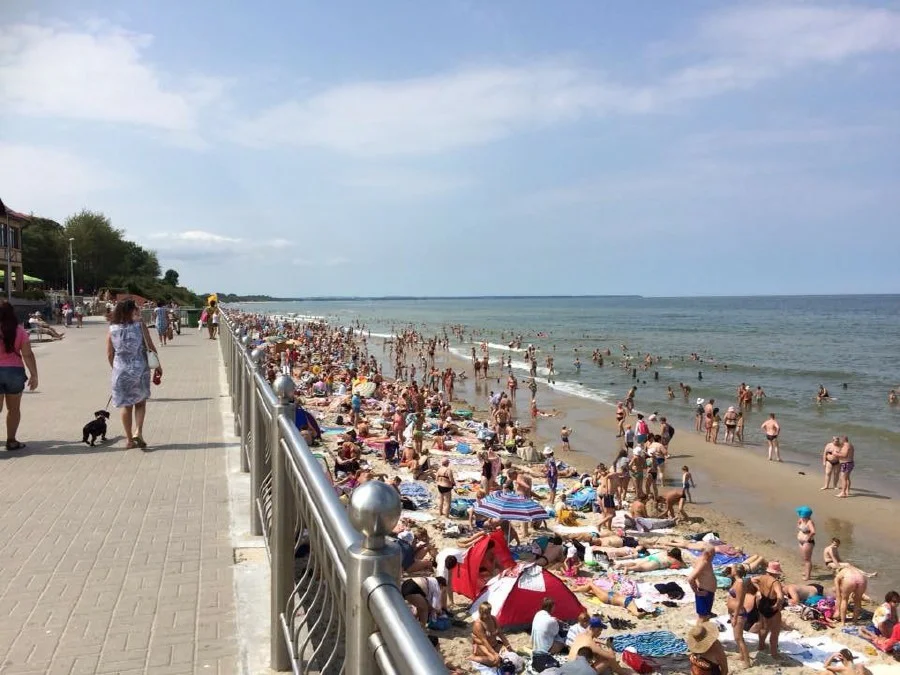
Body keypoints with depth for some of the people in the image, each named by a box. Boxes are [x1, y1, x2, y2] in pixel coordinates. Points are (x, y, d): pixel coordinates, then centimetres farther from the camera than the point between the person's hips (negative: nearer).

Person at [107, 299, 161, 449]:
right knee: (140, 402, 14)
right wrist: (157, 365, 5)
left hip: (121, 371, 2)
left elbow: (109, 354, 1)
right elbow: (151, 347, -6)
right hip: (140, 369, -2)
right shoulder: (140, 325, -8)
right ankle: (138, 432, -4)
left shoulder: (112, 330, -2)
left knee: (126, 405, 13)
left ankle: (129, 439, 18)